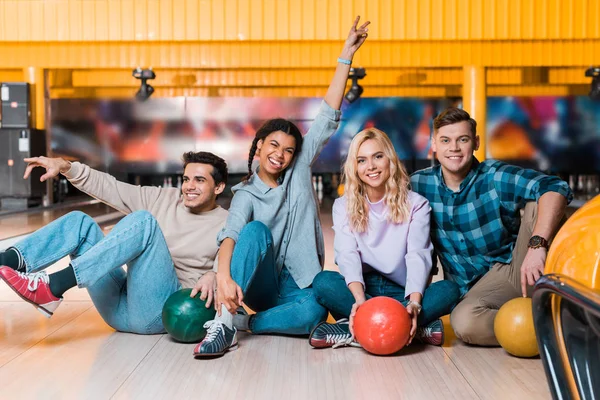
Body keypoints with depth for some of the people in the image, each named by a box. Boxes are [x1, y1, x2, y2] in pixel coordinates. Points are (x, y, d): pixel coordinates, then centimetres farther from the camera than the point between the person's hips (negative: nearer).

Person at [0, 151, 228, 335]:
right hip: (120, 305, 6)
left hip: (160, 312, -6)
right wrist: (65, 167, -2)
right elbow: (108, 187, 10)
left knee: (143, 221, -25)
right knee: (79, 222, -1)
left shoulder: (225, 224, 4)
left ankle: (51, 287, -36)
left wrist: (212, 275, -32)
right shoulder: (164, 199, 15)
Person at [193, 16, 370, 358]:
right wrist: (224, 276, -42)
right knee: (256, 229, -32)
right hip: (261, 284, -1)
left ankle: (242, 322, -17)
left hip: (299, 285, 1)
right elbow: (231, 232, -20)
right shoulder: (247, 194, 1)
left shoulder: (300, 170, 8)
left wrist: (346, 58, -5)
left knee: (314, 313, -34)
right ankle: (225, 319, -35)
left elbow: (328, 120, 1)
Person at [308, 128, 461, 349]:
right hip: (362, 289, 0)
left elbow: (418, 256, -12)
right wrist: (360, 300, -33)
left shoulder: (416, 204, 2)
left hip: (401, 292, 0)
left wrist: (414, 303, -32)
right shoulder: (343, 206, 3)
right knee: (323, 282, -30)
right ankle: (418, 328, -31)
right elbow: (348, 255, -12)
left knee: (449, 290, -28)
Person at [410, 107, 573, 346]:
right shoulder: (419, 184, -2)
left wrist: (537, 245, -42)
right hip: (476, 288, 2)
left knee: (536, 203, -24)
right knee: (464, 322, -33)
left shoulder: (496, 177, -11)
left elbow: (555, 189, -27)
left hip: (520, 270, -1)